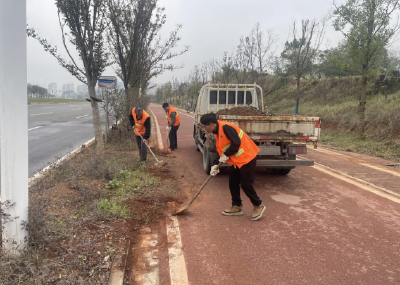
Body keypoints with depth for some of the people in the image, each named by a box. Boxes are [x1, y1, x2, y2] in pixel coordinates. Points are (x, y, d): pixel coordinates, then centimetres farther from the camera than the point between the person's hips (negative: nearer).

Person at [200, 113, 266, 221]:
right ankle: (236, 207, 24)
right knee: (233, 183, 11)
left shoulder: (225, 127, -21)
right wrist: (215, 164, 5)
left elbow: (236, 143, -27)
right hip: (237, 160, 10)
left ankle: (258, 206, 17)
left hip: (247, 157, -10)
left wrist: (226, 155, -16)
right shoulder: (218, 132, 11)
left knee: (246, 184, -3)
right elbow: (222, 151, 15)